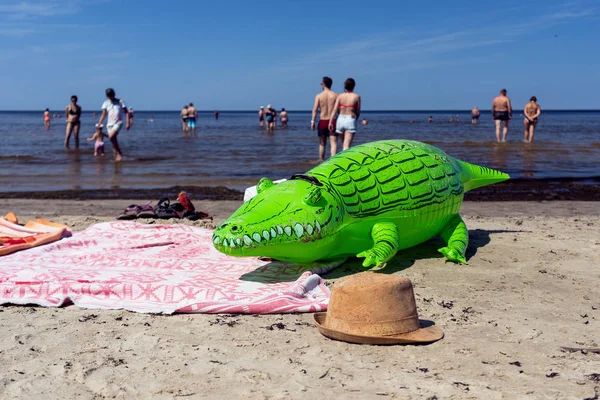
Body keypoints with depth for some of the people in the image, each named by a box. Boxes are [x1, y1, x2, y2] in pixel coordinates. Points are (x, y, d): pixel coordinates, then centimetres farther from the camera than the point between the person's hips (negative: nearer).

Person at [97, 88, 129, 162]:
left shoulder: (120, 102, 1)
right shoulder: (106, 103, 8)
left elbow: (126, 112, 1)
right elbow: (103, 115, 9)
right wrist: (98, 125, 3)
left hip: (118, 123, -4)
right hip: (109, 124, 4)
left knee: (111, 136, -25)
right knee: (113, 140, 1)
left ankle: (119, 153, -13)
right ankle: (116, 157, 6)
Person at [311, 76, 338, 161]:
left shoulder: (319, 96, 0)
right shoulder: (335, 95, 1)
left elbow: (315, 109, -9)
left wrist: (312, 121, -10)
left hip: (322, 121, 1)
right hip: (333, 121, -1)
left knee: (322, 144, 16)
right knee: (333, 143, -6)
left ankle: (321, 160, 26)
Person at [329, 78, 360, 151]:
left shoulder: (340, 96, 3)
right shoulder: (356, 96, -2)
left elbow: (335, 109, -6)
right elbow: (358, 112, 3)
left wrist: (330, 121, -8)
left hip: (340, 120, 4)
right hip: (350, 120, -4)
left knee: (344, 144, 20)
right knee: (347, 146, -9)